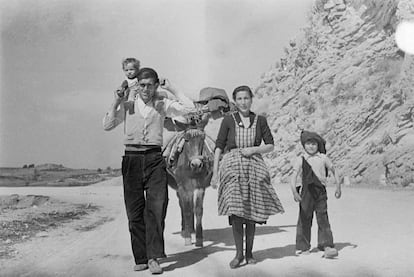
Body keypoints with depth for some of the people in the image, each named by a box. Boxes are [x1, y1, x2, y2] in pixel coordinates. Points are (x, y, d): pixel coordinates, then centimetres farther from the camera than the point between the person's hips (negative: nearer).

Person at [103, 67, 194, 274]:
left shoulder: (163, 105, 9)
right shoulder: (127, 105, 9)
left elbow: (189, 108, 2)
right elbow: (107, 125, 4)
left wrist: (172, 89, 2)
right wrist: (116, 103, -5)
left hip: (155, 159, 0)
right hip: (132, 158, 1)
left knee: (157, 207, -10)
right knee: (134, 210, 2)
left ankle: (153, 257, -6)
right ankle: (140, 258, 11)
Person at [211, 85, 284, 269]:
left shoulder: (260, 120, 6)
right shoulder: (228, 120, 2)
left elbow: (271, 145, 9)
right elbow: (219, 146, 2)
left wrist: (254, 149, -9)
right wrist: (215, 172, -3)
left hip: (254, 167, 2)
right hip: (233, 166, -1)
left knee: (251, 212, 4)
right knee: (236, 211, -11)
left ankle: (249, 253, 17)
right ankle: (238, 253, 2)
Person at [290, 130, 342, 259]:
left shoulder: (323, 158, 6)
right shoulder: (301, 160, 1)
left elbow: (334, 171, 17)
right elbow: (294, 177, -5)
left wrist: (338, 186, 10)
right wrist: (294, 191, -19)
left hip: (320, 192, 1)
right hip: (306, 192, -1)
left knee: (323, 219, -4)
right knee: (304, 220, 5)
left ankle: (326, 246, -5)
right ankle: (303, 247, 15)